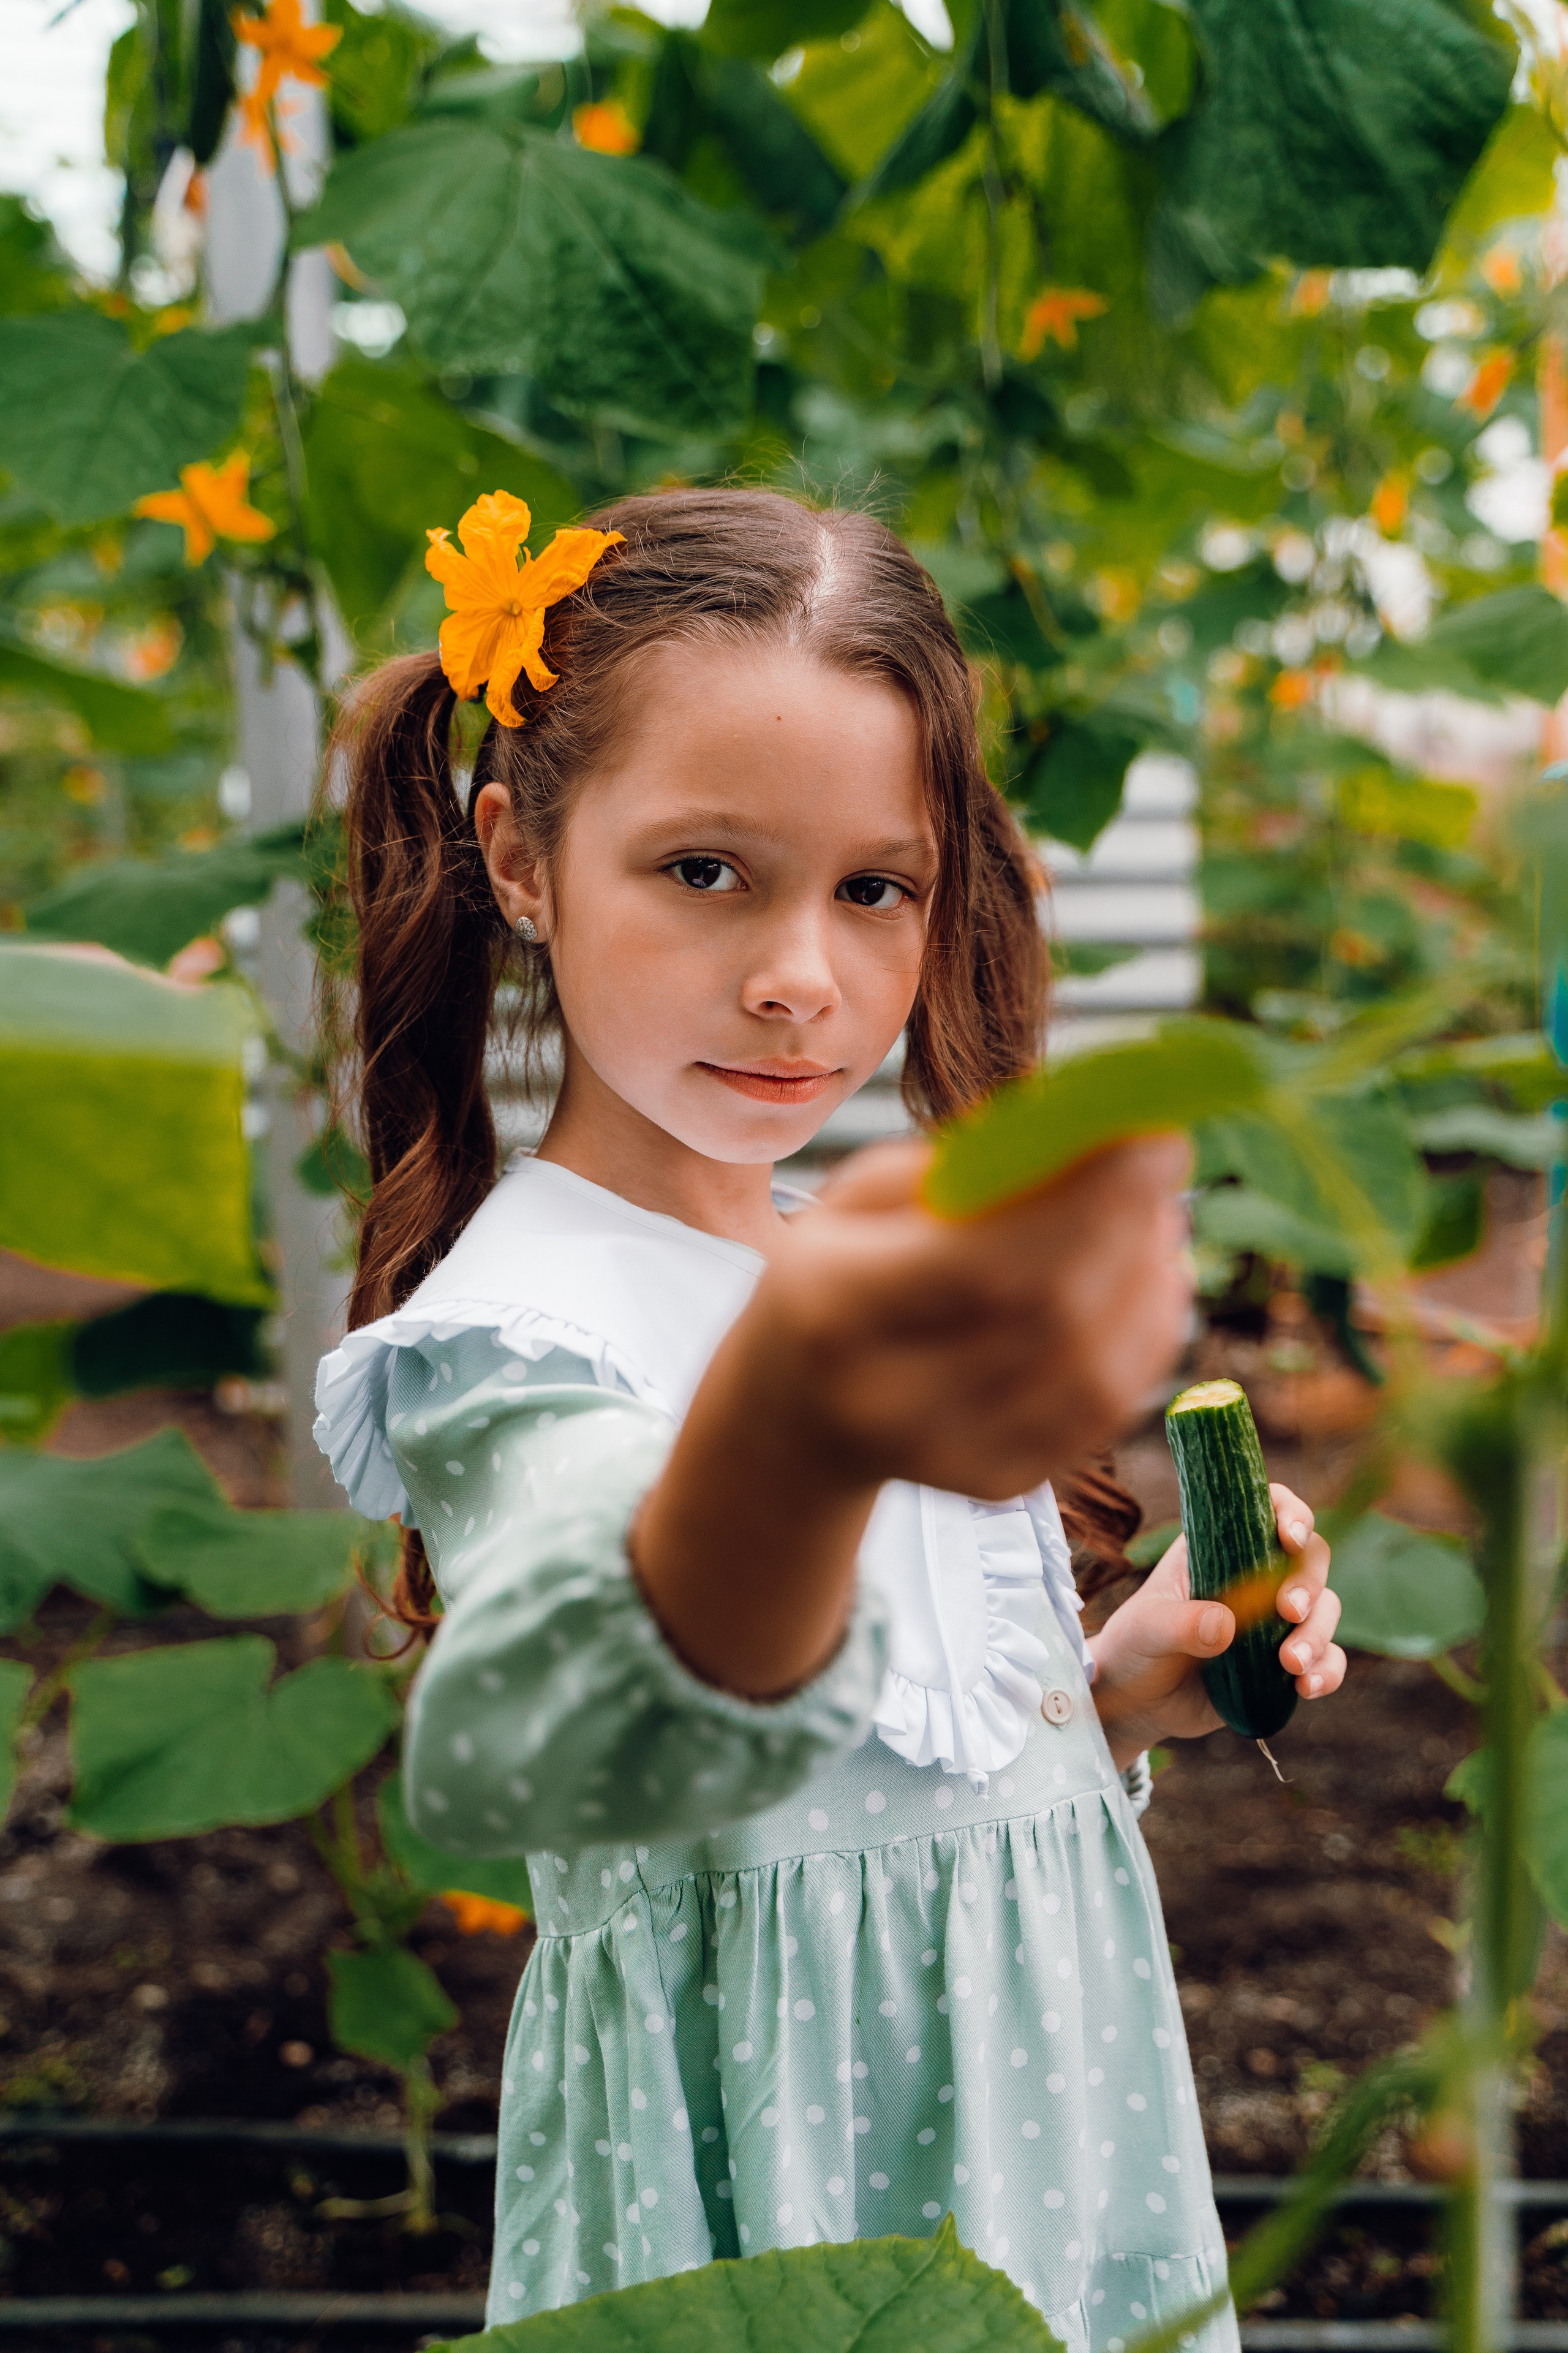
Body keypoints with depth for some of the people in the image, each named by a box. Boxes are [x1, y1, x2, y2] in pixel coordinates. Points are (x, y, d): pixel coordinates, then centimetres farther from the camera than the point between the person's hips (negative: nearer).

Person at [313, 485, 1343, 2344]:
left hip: (1039, 2121, 7)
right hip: (766, 2199, -7)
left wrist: (1111, 1697, -3)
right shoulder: (520, 1324, -21)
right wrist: (790, 1435, -63)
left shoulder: (869, 1269, 4)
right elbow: (531, 1753, -45)